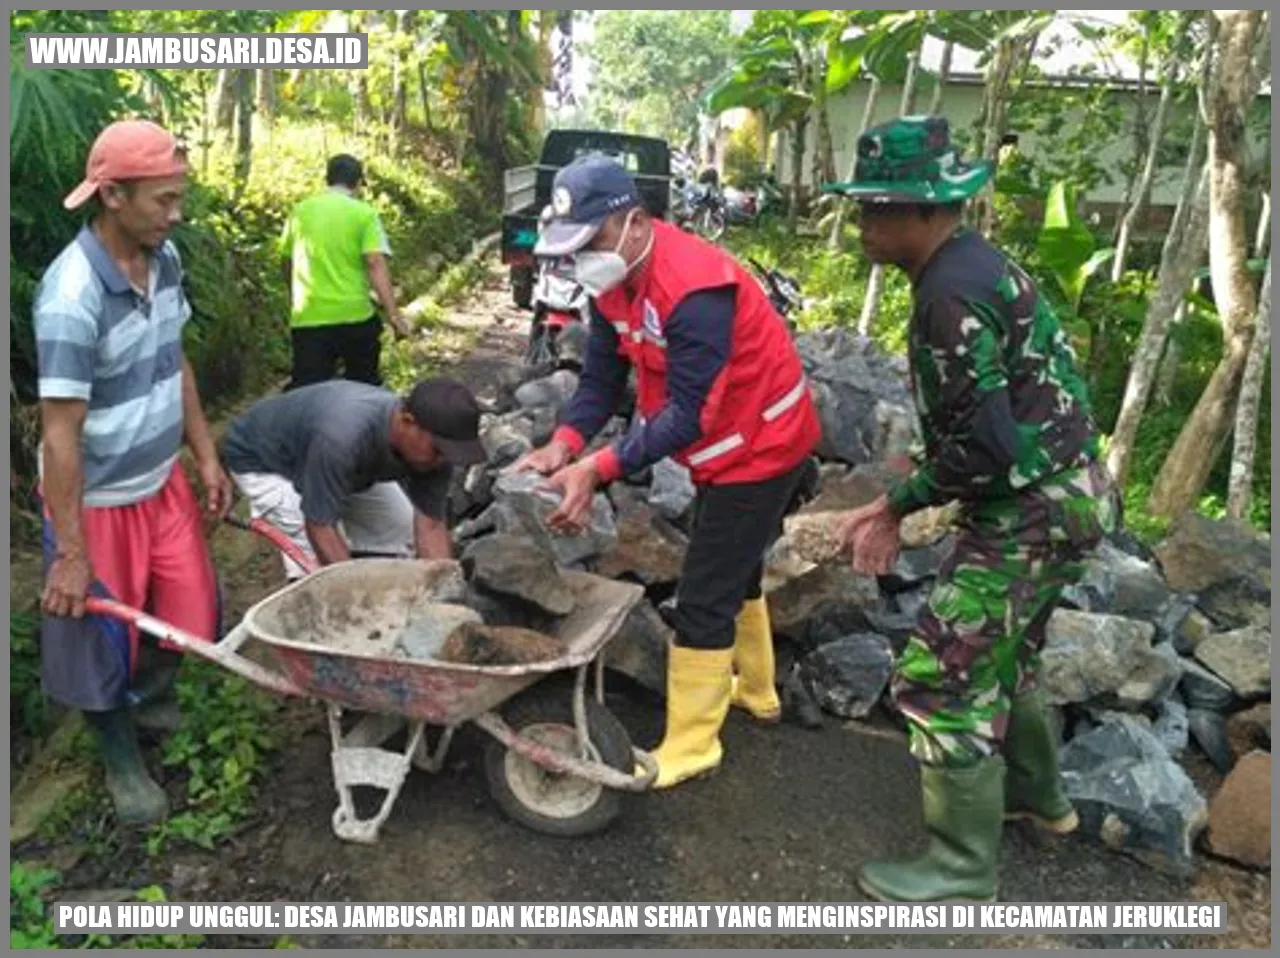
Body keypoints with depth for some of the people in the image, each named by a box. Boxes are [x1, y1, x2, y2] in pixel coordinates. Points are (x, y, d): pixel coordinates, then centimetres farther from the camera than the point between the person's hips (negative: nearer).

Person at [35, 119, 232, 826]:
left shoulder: (164, 258, -4)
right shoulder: (72, 295, -27)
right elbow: (60, 432, -24)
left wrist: (206, 459, 11)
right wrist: (70, 552, -21)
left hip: (163, 484, 7)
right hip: (97, 502, -6)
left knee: (193, 617, 16)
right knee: (104, 645, 13)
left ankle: (146, 697, 47)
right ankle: (123, 763, 37)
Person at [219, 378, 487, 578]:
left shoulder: (433, 443, -25)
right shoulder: (343, 436, -45)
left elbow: (431, 527, -21)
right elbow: (320, 526, -37)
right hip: (263, 460, -6)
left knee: (407, 531, -4)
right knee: (322, 561, -25)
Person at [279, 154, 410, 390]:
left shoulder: (300, 211, 9)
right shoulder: (364, 213, -2)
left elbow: (288, 266, 18)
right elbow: (376, 265, -13)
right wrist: (394, 314, -16)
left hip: (308, 318, 2)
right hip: (355, 315, -2)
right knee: (364, 386, 17)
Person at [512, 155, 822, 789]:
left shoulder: (693, 288, -32)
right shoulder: (613, 280, -4)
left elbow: (688, 414, -34)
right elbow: (602, 376, -6)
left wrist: (599, 468, -39)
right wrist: (565, 444, -23)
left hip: (760, 448, -10)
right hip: (726, 449, 10)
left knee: (703, 600, -5)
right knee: (734, 569, 25)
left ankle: (689, 747, 12)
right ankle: (755, 690, 46)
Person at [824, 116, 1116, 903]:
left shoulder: (952, 292, -23)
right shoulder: (977, 263, 9)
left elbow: (984, 446, -26)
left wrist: (900, 501, -12)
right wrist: (902, 500, 6)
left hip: (1033, 512, -10)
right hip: (1061, 492, 10)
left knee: (942, 675, -2)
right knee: (1000, 652, 25)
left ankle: (964, 872, 13)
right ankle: (1035, 793, 46)